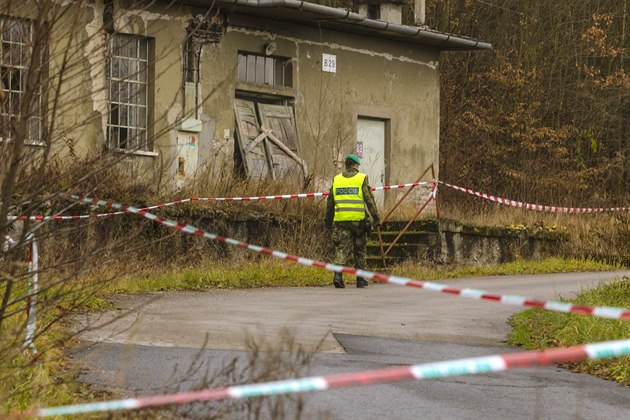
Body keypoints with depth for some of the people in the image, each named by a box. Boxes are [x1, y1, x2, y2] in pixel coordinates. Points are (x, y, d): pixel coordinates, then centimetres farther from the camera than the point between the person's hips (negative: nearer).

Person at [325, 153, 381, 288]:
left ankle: (338, 275, -20)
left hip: (341, 220, 2)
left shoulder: (336, 179, 10)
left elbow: (330, 203, 14)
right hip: (358, 220, -2)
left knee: (342, 248, 0)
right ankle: (360, 279, 18)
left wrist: (328, 221, 22)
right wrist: (376, 218, -1)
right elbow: (370, 200, -5)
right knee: (359, 250, 12)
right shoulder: (362, 178, -1)